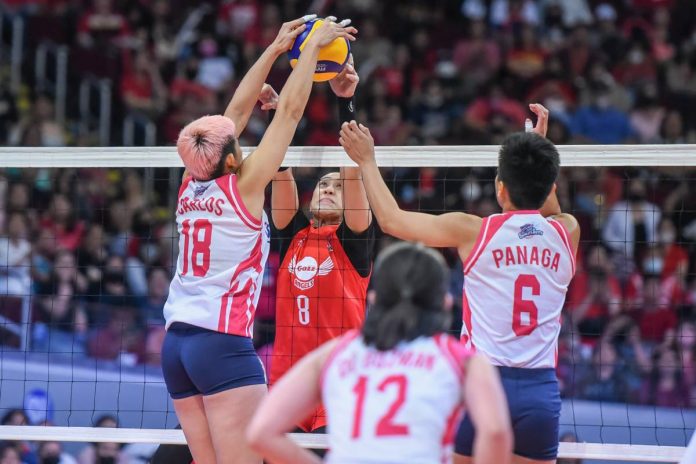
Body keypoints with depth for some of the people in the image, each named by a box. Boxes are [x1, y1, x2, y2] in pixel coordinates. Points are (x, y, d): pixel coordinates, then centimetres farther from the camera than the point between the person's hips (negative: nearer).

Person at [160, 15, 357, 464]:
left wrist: (276, 49, 22)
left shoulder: (191, 187, 6)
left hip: (176, 343, 7)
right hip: (223, 344, -7)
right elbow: (290, 110, -5)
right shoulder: (242, 187, -9)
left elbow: (236, 111, 16)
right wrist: (312, 46, 4)